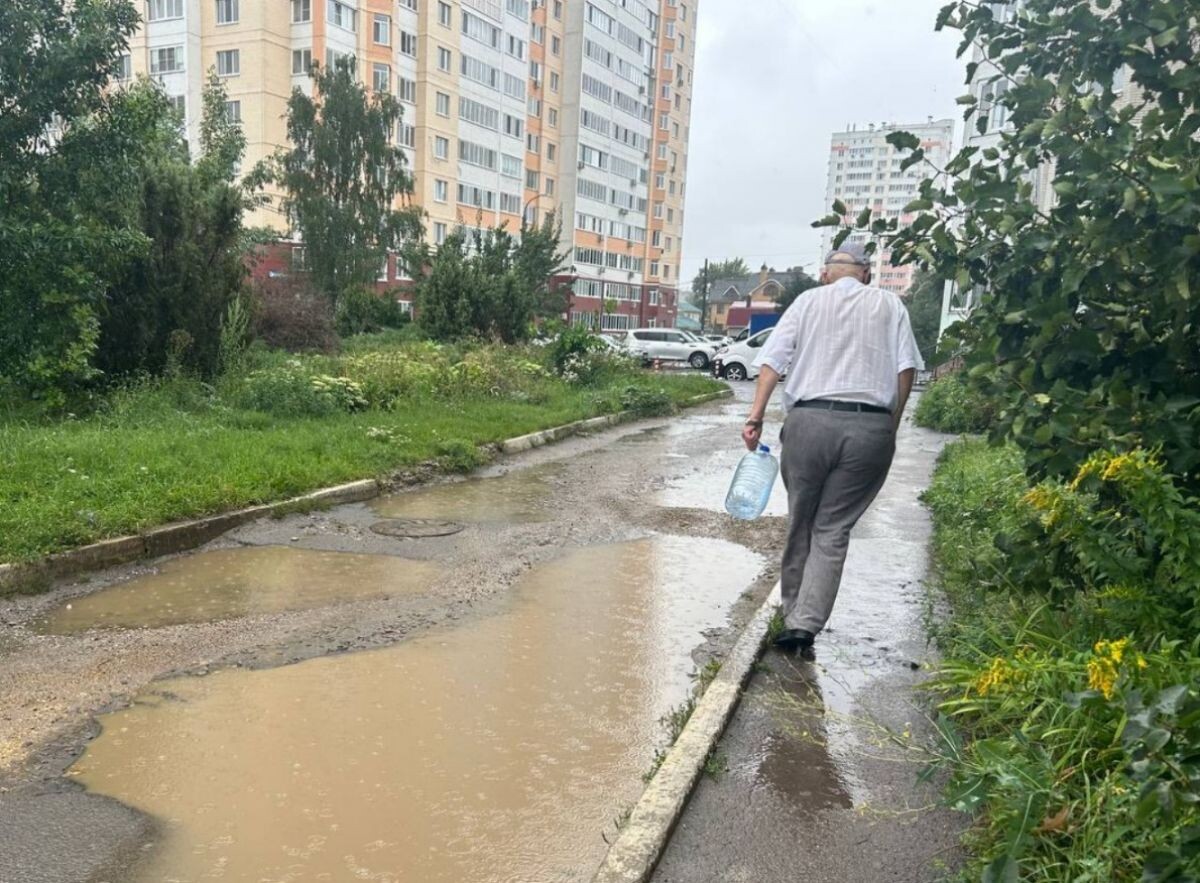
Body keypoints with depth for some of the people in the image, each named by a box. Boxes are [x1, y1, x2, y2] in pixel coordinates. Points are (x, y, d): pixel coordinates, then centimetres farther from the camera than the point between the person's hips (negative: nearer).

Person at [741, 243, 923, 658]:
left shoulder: (809, 300, 13)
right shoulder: (890, 305, 15)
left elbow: (773, 359, 2)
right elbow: (906, 368, 5)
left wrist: (757, 415, -1)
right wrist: (891, 426, 10)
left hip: (810, 420, 0)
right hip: (871, 427, 0)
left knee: (800, 523, 13)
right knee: (833, 529, 5)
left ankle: (793, 615, 20)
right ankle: (805, 624, -3)